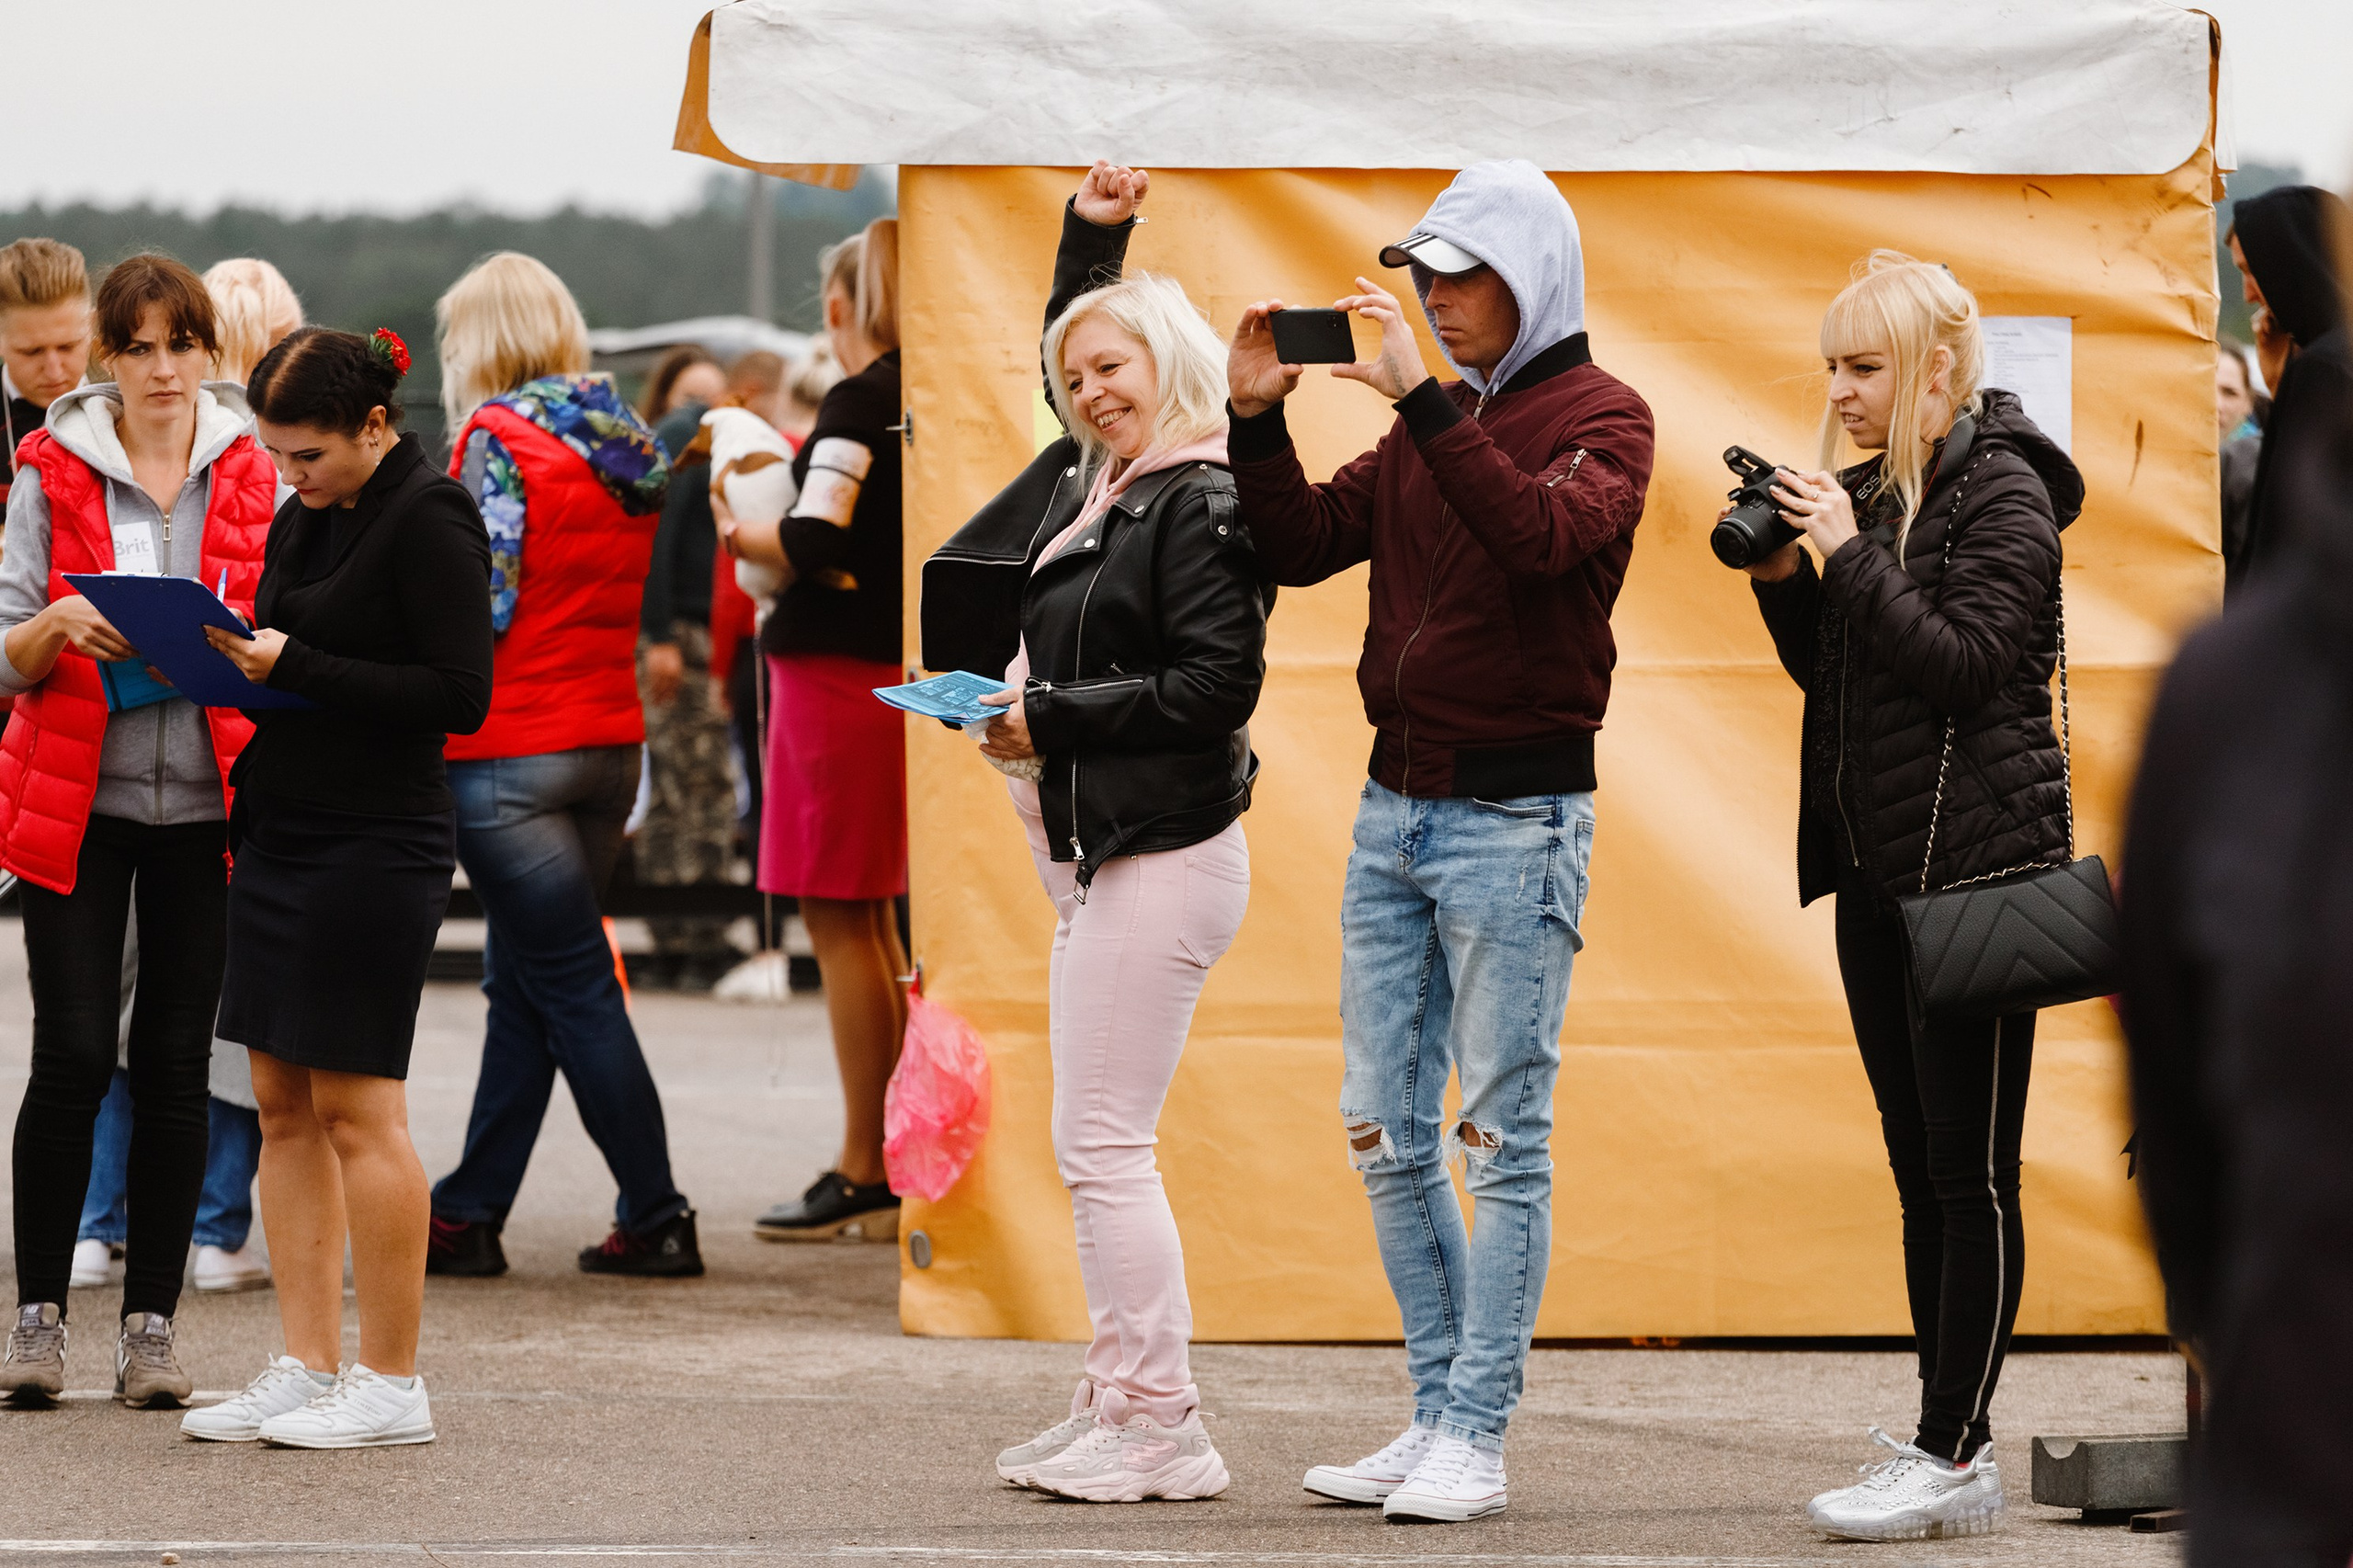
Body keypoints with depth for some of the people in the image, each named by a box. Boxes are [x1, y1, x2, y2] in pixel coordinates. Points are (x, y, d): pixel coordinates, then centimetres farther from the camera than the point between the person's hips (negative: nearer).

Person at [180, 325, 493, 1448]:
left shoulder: (429, 520, -11)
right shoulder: (301, 520, 14)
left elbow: (459, 694, -17)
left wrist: (294, 666, -20)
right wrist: (234, 659, 1)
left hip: (376, 841, -9)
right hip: (280, 835, 9)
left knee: (356, 1108, -6)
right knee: (283, 1104, 8)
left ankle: (391, 1385, 0)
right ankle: (306, 1369, 12)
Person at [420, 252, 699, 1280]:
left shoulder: (496, 438, -11)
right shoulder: (621, 444, 10)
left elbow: (481, 601, -17)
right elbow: (622, 603, 13)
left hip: (508, 747, -7)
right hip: (610, 738, 7)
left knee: (574, 989, -3)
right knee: (519, 982, 12)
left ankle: (657, 1220, -3)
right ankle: (469, 1215, 15)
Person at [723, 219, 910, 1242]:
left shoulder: (860, 402, -14)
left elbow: (814, 544, -24)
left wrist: (737, 535, -7)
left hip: (835, 674, -8)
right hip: (899, 670, 8)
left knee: (839, 922, -4)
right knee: (869, 923, 15)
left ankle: (863, 1175, -3)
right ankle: (895, 1170, 17)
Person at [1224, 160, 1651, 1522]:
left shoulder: (1601, 415, -6)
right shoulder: (1432, 419, 14)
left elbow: (1543, 532, -26)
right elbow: (1306, 545, 14)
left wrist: (1426, 397, -29)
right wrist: (1258, 422, 0)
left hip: (1517, 817, -7)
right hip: (1395, 808, 7)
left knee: (1501, 1138, -3)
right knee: (1388, 1134, 8)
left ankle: (1479, 1435, 0)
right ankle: (1440, 1415, 15)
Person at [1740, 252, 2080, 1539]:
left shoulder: (2002, 492, -10)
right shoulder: (1883, 493, 14)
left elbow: (1963, 662, -19)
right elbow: (1833, 676, 17)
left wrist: (1851, 555, -19)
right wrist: (1779, 578, 2)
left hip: (1975, 873, -9)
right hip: (1881, 874, 9)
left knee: (1969, 1174, -6)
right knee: (1920, 1169, 9)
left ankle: (1954, 1459, -5)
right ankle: (1950, 1439, 13)